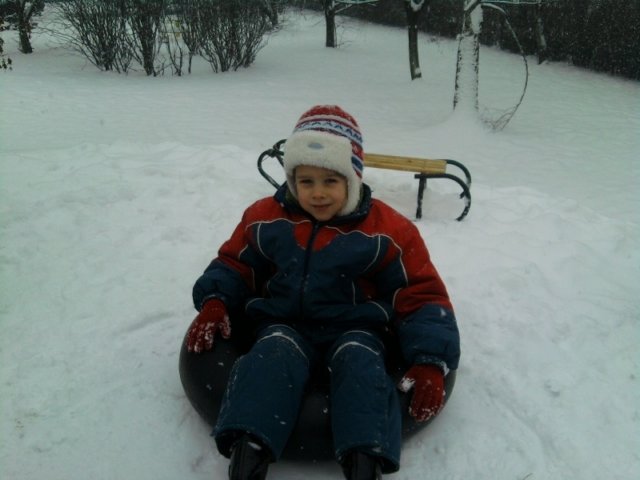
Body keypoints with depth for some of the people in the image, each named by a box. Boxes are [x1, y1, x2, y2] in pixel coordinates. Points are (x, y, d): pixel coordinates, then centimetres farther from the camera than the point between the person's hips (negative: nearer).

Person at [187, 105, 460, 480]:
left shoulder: (388, 230, -5)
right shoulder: (266, 218, 2)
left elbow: (422, 295, -4)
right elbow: (235, 264, 14)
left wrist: (429, 361, -17)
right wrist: (215, 302, -7)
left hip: (354, 328, -1)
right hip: (285, 323, 1)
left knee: (359, 363, -33)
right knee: (274, 357, -31)